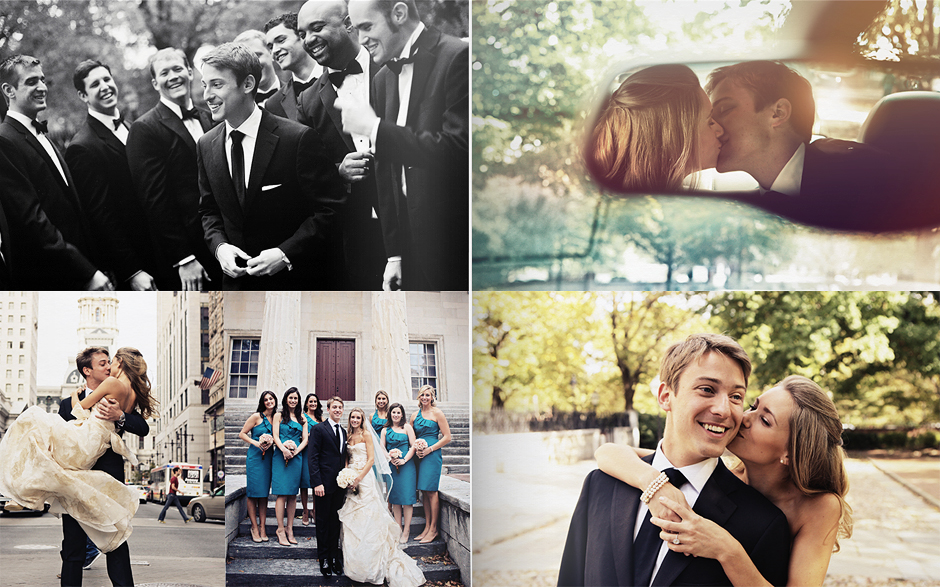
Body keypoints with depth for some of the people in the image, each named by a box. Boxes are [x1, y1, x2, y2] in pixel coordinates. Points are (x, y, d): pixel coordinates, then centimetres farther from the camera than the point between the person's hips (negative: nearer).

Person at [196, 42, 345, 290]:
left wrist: (286, 253, -21)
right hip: (238, 280, 4)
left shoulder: (298, 139, -16)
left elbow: (330, 209, -14)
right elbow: (209, 211, 13)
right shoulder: (207, 146, 3)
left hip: (297, 279, -4)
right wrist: (219, 246, -7)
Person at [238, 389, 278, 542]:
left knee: (264, 492, 5)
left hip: (268, 457, 5)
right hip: (255, 456, -5)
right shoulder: (257, 417, -4)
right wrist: (256, 443, -15)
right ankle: (254, 527, 3)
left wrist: (270, 442, -3)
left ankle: (262, 527, 8)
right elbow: (242, 434, -3)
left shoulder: (276, 418, 10)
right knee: (253, 492, -2)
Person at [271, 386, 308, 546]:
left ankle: (289, 528, 7)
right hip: (281, 456, -3)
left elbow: (305, 439, 9)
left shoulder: (302, 418, 15)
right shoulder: (279, 416, 7)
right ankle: (281, 529, -7)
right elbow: (275, 436, -2)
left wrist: (295, 451, -9)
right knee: (282, 494, -8)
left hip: (296, 457, 3)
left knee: (293, 494, 3)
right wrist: (284, 449, -18)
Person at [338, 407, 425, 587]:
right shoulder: (348, 436, 13)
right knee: (351, 517, 5)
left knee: (367, 517, -6)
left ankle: (370, 564, -1)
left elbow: (371, 459, -10)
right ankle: (355, 559, 14)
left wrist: (358, 479, -15)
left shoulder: (366, 435, -4)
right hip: (351, 479, 6)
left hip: (365, 478, -6)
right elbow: (347, 458, 16)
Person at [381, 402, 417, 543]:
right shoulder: (385, 430, 11)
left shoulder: (407, 427, 3)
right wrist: (390, 458, -11)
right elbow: (382, 448, 6)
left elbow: (413, 446, -2)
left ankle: (406, 531, -1)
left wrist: (404, 460, -12)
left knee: (407, 497, -5)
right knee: (395, 499, 4)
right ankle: (398, 529, 10)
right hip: (391, 466, 3)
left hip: (406, 464, -3)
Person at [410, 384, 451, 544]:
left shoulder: (437, 413, -3)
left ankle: (433, 529, -1)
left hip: (432, 455, -6)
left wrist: (429, 449, -12)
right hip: (419, 455, 6)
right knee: (424, 491, 6)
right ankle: (427, 527, 11)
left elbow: (447, 437, -6)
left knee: (431, 491, -6)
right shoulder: (415, 415, 13)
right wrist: (416, 449, 0)